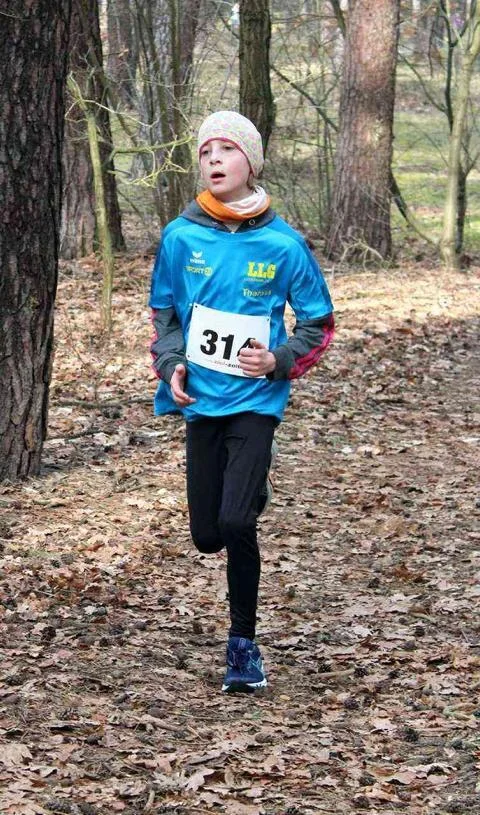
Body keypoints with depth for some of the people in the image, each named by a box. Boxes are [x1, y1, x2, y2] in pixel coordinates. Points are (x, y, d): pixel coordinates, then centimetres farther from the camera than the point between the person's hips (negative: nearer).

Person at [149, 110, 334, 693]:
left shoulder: (283, 244, -7)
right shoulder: (180, 237, -1)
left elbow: (319, 323, 3)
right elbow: (163, 312, 13)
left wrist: (278, 361, -14)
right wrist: (171, 366, -5)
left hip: (256, 401, -3)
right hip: (201, 401, 3)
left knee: (235, 523, -18)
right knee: (207, 536, 8)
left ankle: (243, 644, -1)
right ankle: (250, 491, 46)